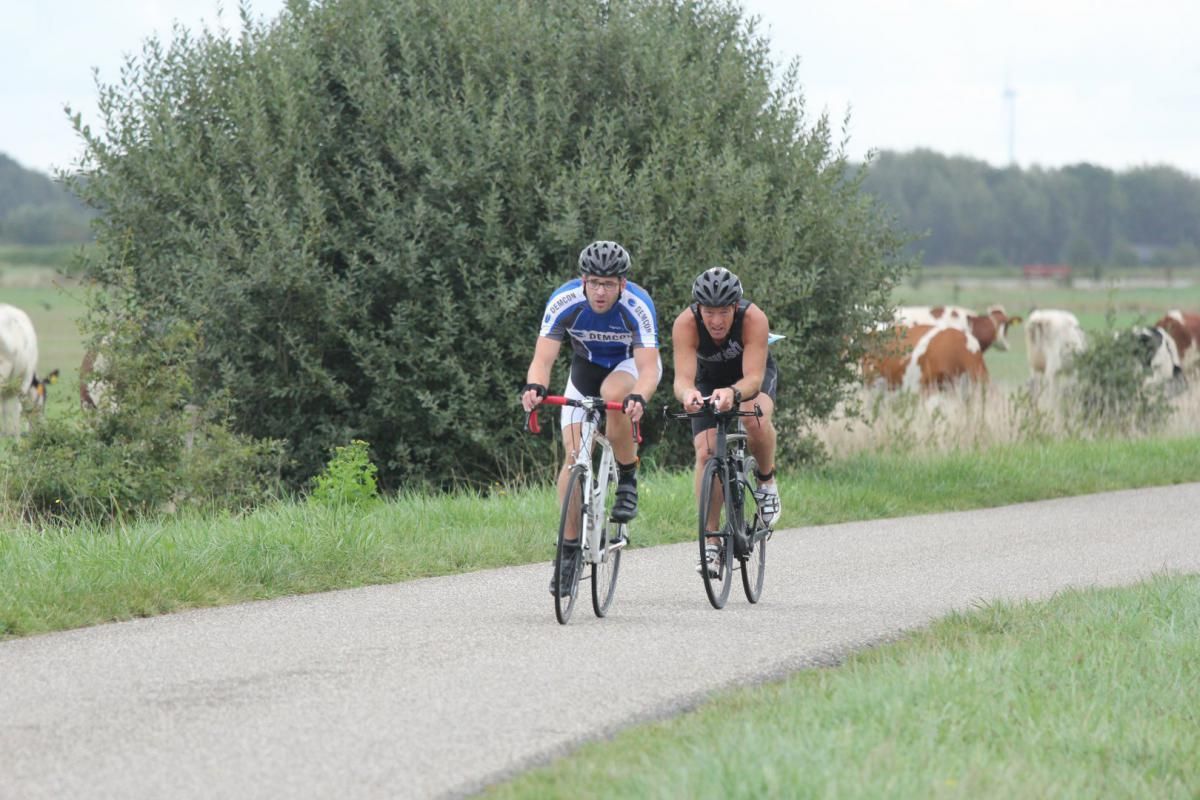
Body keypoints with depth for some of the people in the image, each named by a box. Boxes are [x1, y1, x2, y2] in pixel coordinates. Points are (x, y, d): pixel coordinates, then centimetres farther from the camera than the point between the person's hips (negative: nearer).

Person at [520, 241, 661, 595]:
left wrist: (639, 398, -62)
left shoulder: (638, 306, -33)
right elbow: (543, 358, -35)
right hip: (586, 366, 2)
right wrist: (534, 386, -57)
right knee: (574, 455, -10)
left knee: (613, 394, -37)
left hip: (633, 363, -2)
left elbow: (648, 369, -41)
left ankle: (628, 480, -14)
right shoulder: (564, 301, -29)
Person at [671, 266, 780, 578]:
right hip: (710, 380, 2)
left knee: (755, 418, -35)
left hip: (754, 375, -2)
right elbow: (682, 378, -42)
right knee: (706, 452, -18)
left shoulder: (754, 319, -36)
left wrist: (733, 393, -66)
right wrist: (687, 393, -66)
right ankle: (711, 543, -10)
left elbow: (753, 378, -44)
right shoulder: (685, 324, -33)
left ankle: (766, 480, -5)